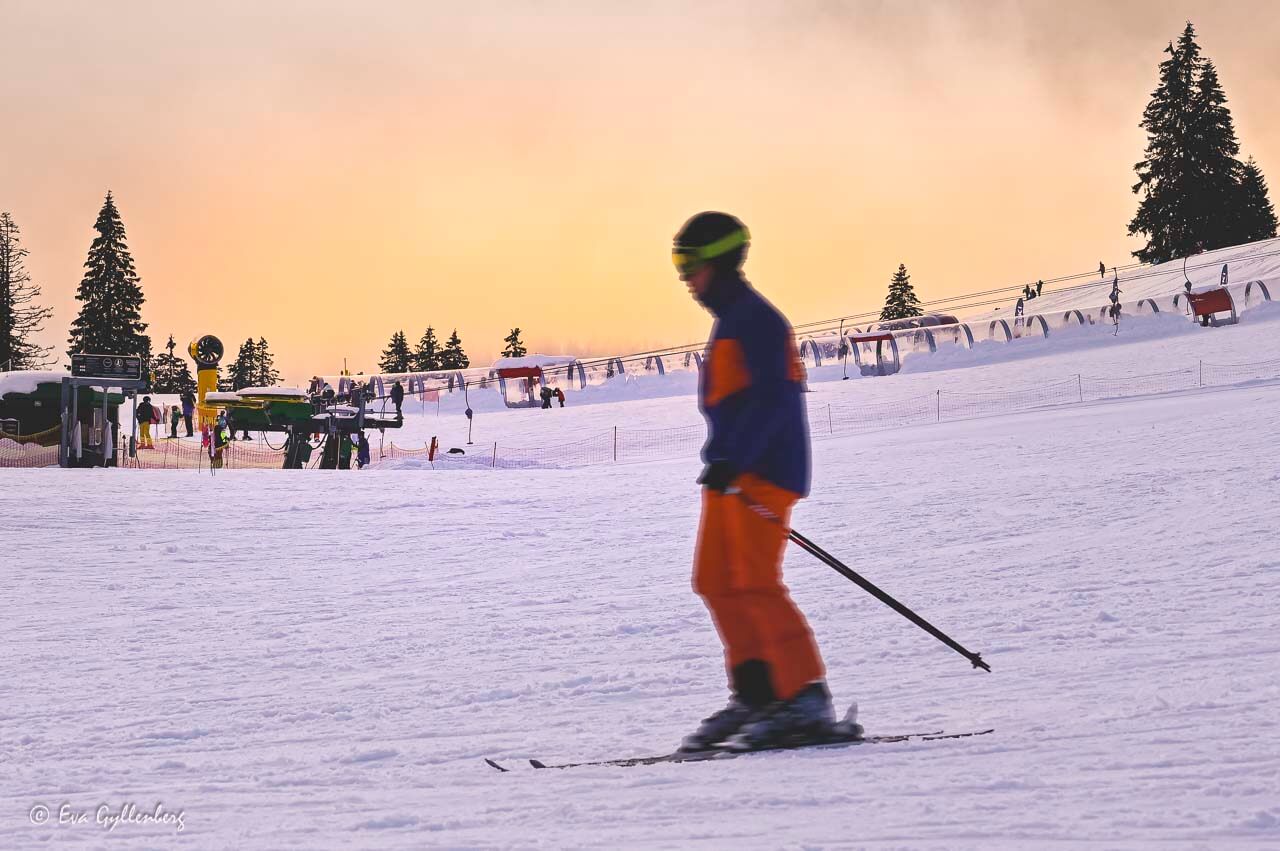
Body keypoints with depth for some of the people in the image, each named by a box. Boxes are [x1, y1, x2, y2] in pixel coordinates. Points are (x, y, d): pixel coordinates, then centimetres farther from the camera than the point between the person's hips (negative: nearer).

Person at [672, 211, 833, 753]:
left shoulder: (755, 319, -12)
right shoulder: (730, 321, 20)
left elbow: (770, 398, -22)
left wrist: (729, 461, -28)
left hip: (762, 473, -11)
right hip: (733, 476, 11)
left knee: (755, 583, -15)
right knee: (718, 582, 9)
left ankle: (807, 700, -15)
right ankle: (754, 695, 13)